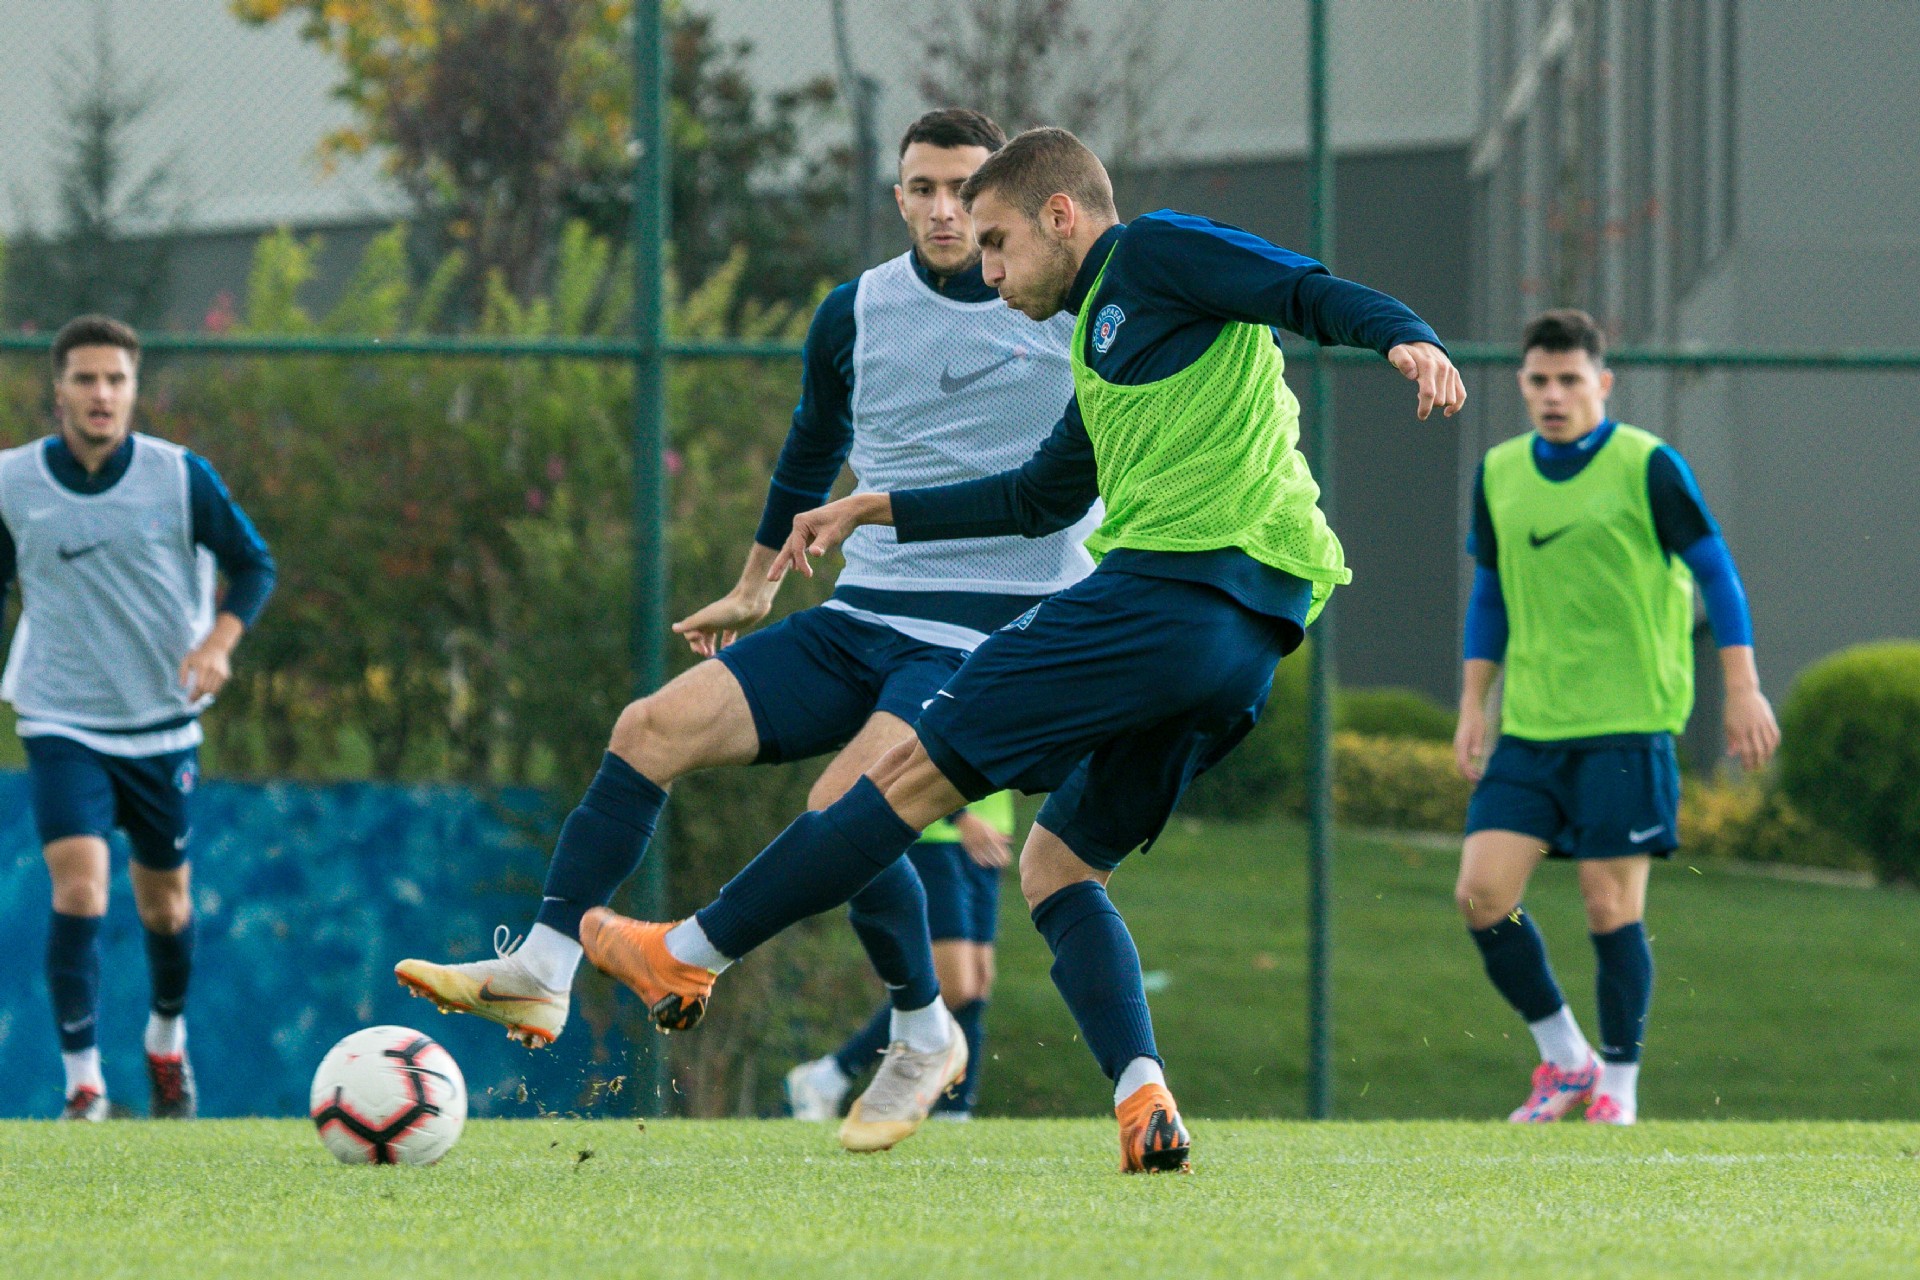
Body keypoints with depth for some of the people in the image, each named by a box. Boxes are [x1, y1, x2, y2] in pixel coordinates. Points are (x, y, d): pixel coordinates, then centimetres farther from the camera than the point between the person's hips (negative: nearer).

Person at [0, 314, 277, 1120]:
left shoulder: (180, 476, -8)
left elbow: (253, 564, 1)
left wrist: (218, 642, -15)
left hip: (162, 722, 1)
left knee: (165, 904, 12)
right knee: (78, 889, -19)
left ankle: (167, 1043, 41)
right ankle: (83, 1084, -13)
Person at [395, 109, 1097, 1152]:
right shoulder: (854, 315, 7)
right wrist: (755, 588, 31)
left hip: (992, 637, -5)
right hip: (859, 622, 5)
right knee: (653, 729, -13)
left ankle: (924, 1037, -4)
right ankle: (542, 972, -12)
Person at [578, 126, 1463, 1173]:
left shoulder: (1154, 253, 4)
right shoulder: (1105, 340, 31)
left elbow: (1310, 293, -8)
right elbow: (1038, 499, 42)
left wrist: (1404, 337, -28)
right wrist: (875, 510, 45)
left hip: (1171, 581, -10)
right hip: (1249, 643, 10)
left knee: (919, 769, -3)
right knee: (1056, 866, 12)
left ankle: (691, 954, 3)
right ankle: (1143, 1099, -8)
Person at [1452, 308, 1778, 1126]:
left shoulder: (1647, 468, -5)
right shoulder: (1499, 475, 10)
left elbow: (1715, 571, -2)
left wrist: (1743, 690, -6)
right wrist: (1473, 705, 14)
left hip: (1626, 722, -5)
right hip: (1529, 728, 5)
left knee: (1611, 905, -7)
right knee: (1482, 892, -6)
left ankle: (1618, 1088, 8)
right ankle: (1565, 1060, 11)